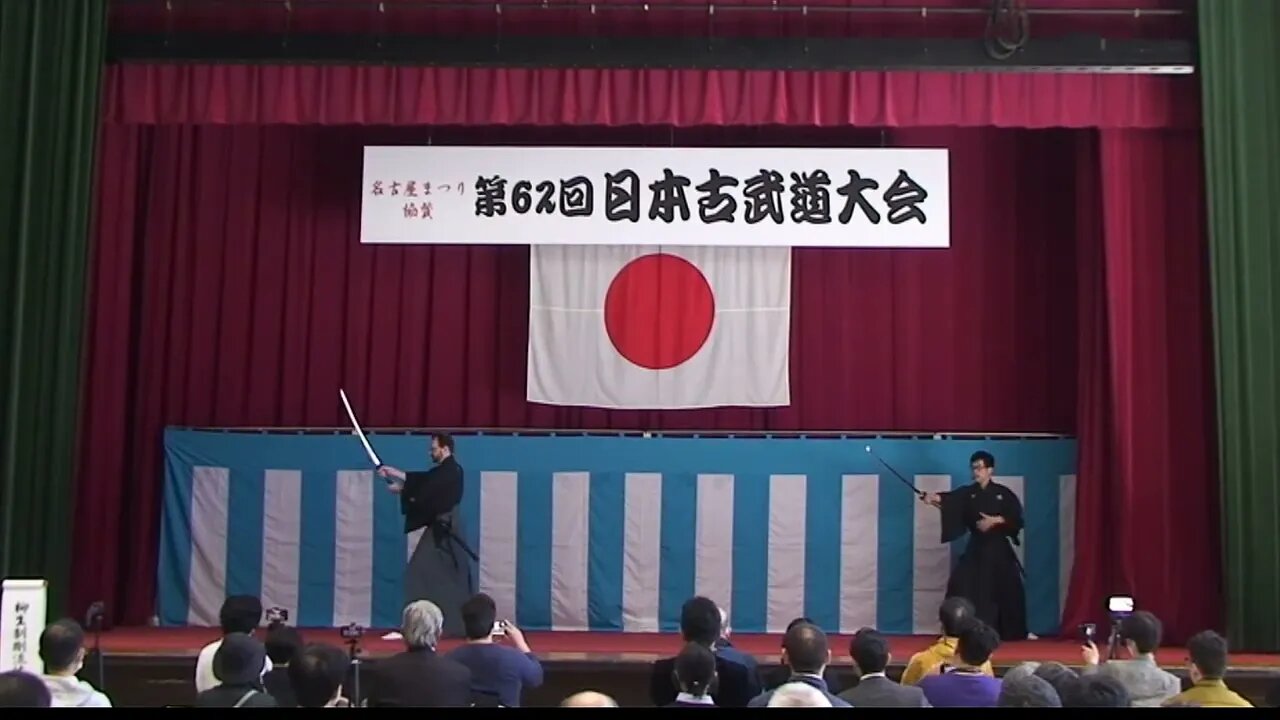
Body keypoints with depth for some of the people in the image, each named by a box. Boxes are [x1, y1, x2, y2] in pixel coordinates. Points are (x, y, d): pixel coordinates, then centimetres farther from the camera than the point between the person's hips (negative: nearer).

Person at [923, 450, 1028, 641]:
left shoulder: (1003, 493, -1)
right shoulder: (968, 493, 1)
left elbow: (1017, 519, -5)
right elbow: (951, 499, -19)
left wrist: (996, 520, -19)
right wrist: (935, 497, -40)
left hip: (999, 549, -1)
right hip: (976, 548, 1)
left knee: (1008, 591, 7)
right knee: (962, 587, -13)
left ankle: (1013, 632, 26)